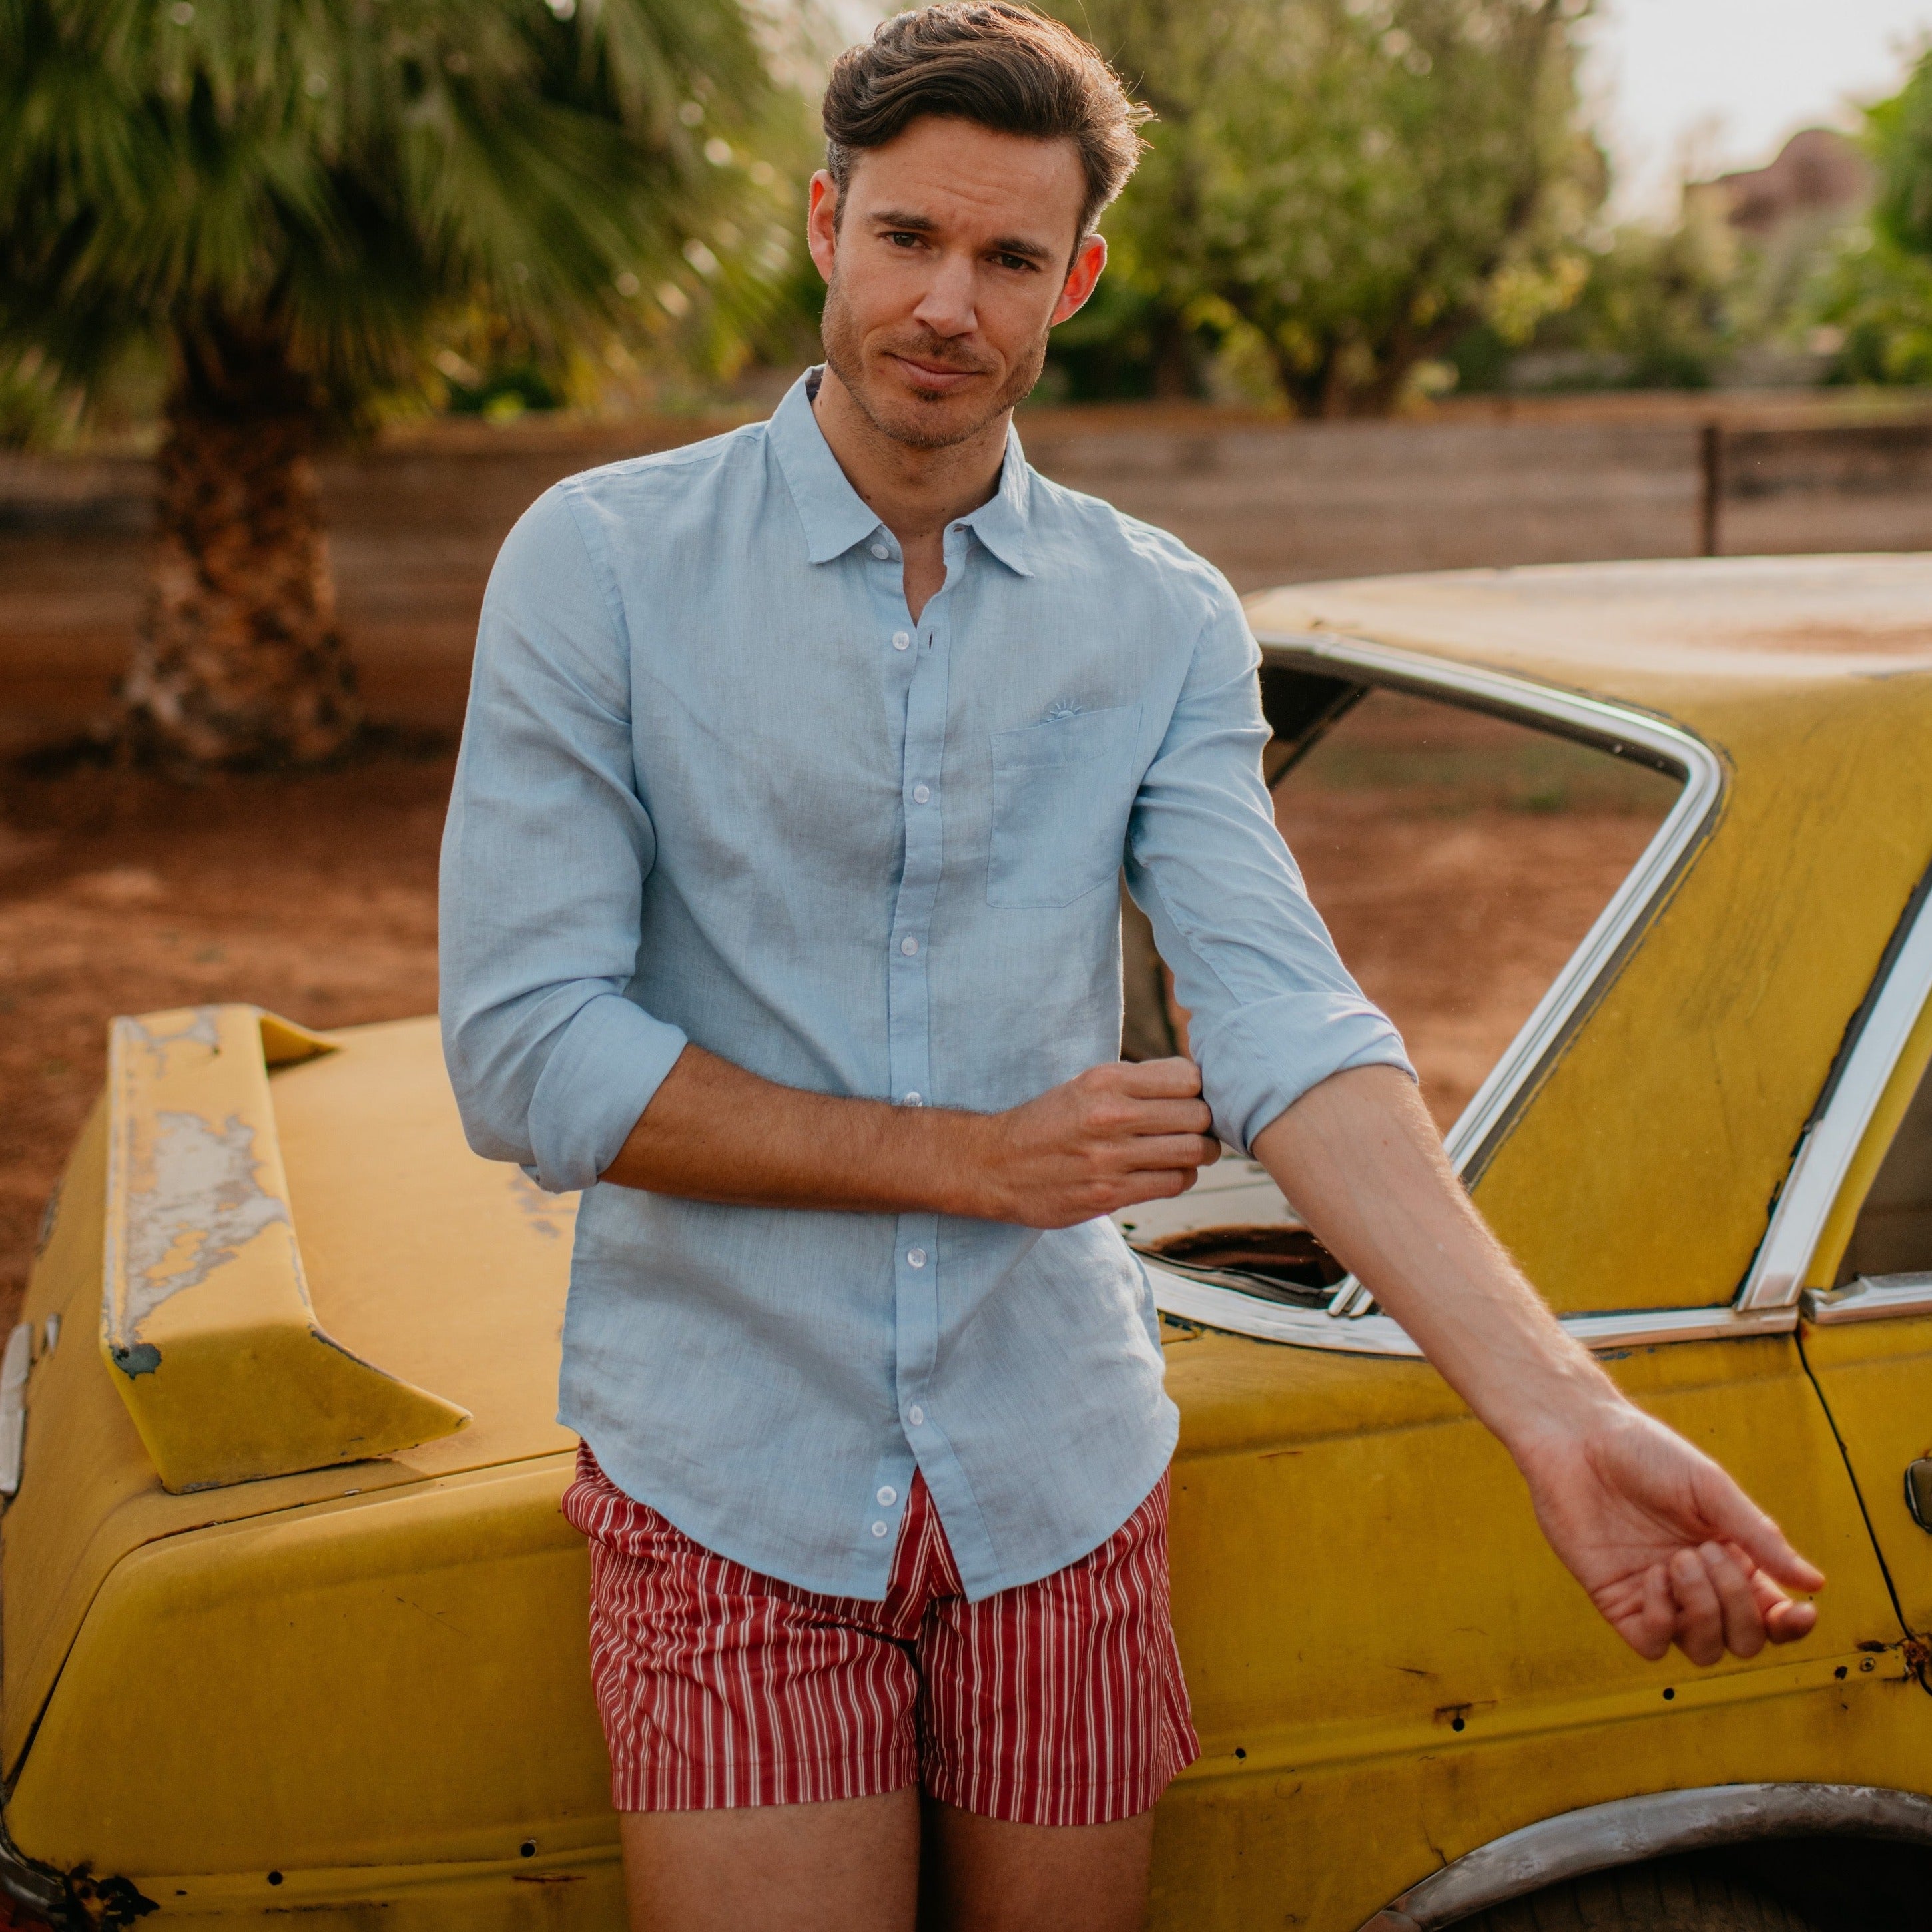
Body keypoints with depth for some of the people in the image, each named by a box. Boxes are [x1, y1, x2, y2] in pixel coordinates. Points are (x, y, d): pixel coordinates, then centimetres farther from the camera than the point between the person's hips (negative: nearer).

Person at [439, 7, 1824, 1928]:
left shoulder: (1166, 622, 1)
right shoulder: (601, 564, -7)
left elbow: (1285, 1027, -11)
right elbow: (524, 1057, -12)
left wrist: (1556, 1409, -25)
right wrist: (976, 1157, -13)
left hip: (1059, 1478, 3)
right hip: (728, 1481, -2)